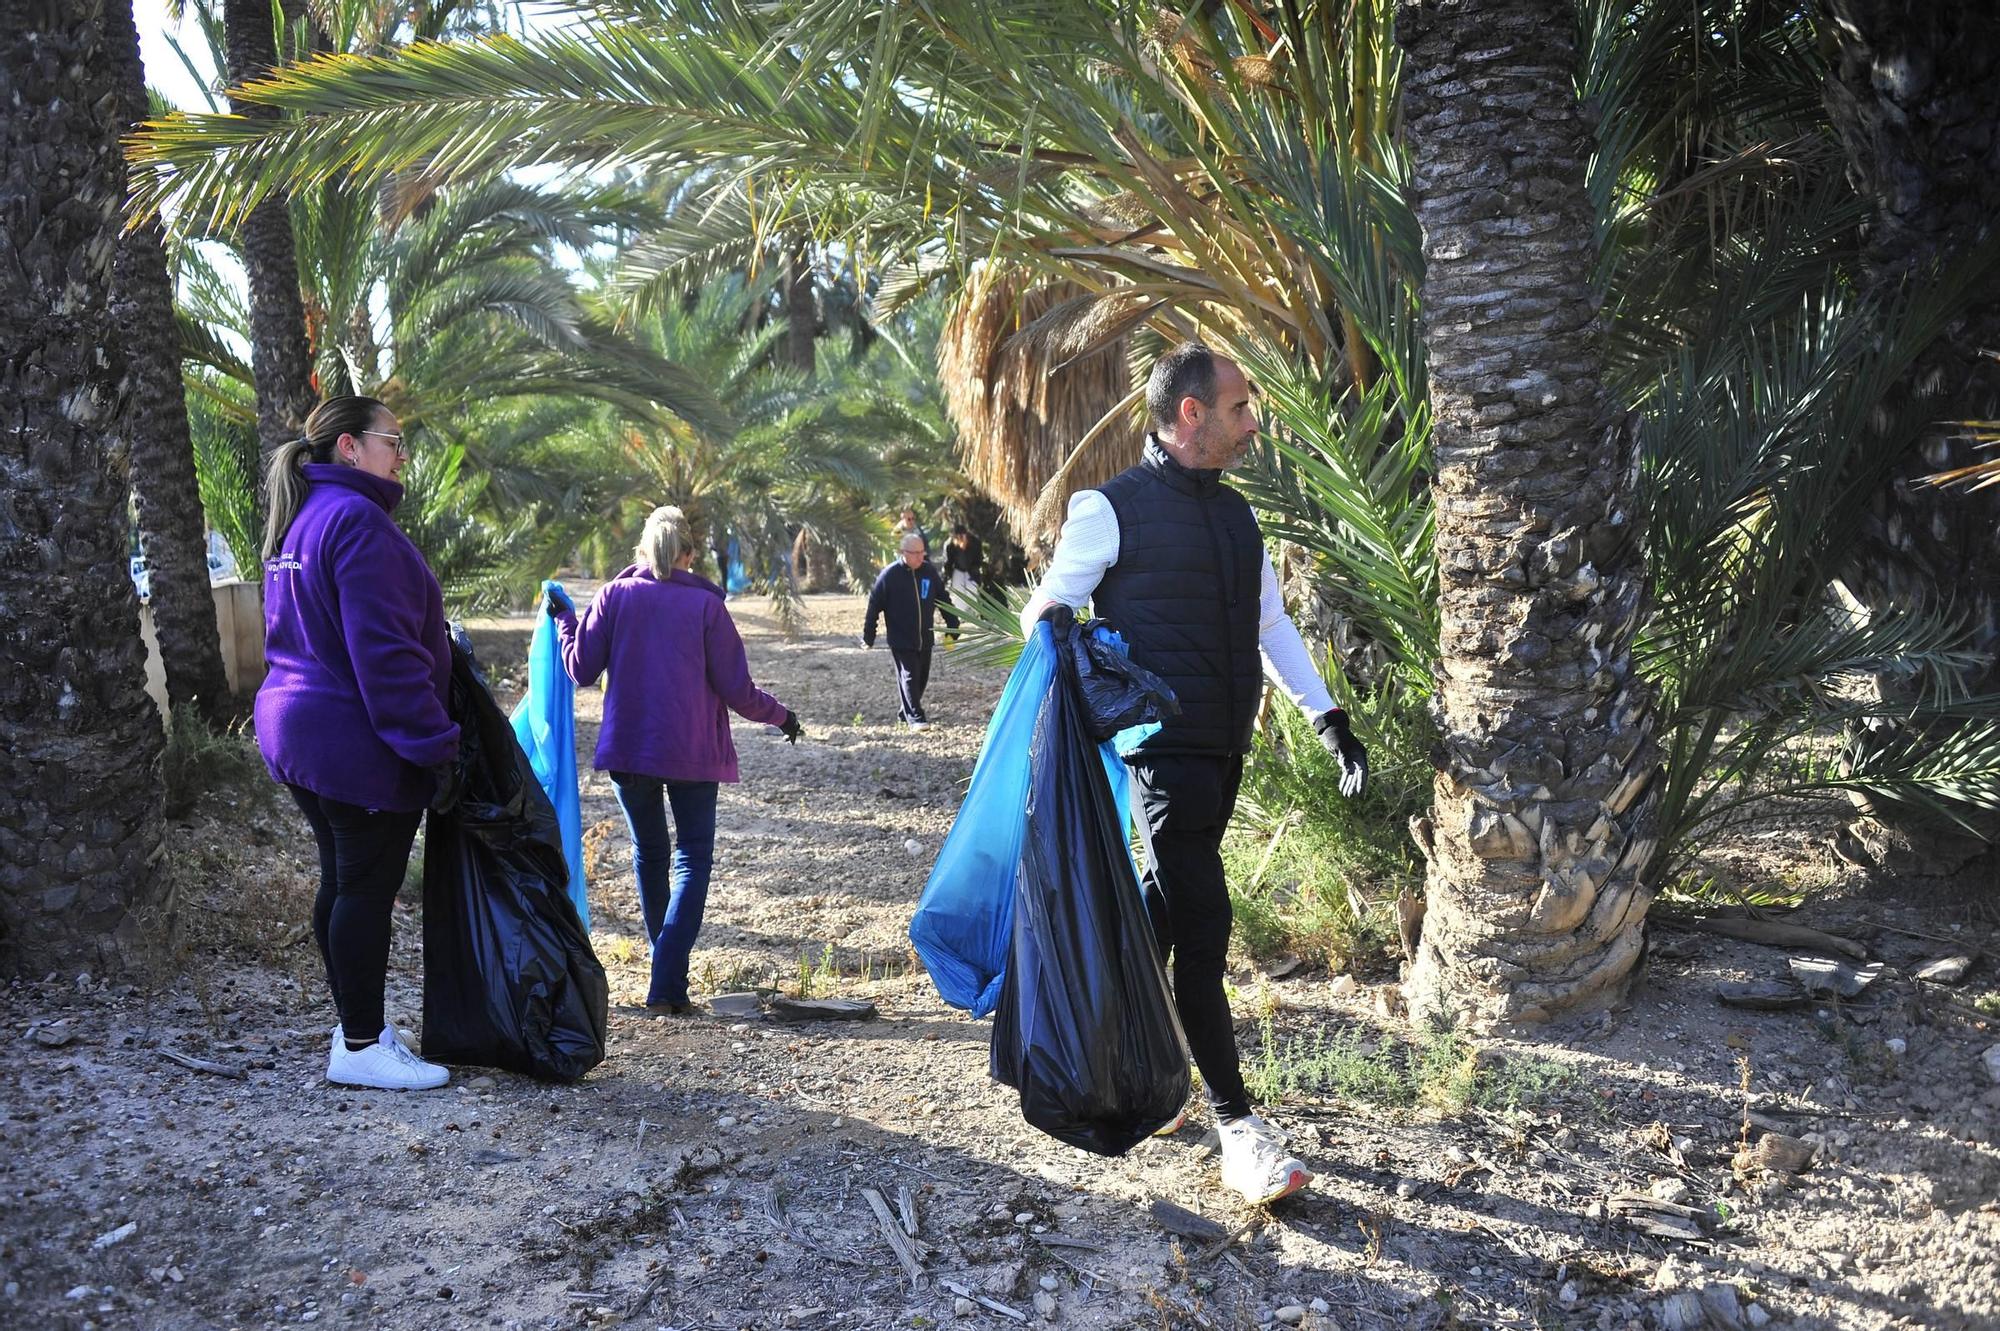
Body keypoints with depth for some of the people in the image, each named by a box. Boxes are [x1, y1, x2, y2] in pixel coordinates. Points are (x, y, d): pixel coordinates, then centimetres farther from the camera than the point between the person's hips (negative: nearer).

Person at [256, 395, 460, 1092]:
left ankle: (358, 1027, 26)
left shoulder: (299, 519, 15)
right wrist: (434, 745, -20)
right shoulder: (358, 520, -17)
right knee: (368, 887, -1)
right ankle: (362, 1047, 8)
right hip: (358, 743, -10)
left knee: (341, 880, 16)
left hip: (298, 733, 10)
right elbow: (383, 650, -23)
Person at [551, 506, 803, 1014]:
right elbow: (736, 689, -6)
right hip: (691, 752, -2)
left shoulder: (614, 595, -1)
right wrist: (780, 716, 12)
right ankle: (667, 982, -7)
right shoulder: (706, 603, -5)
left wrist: (564, 621, 20)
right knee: (693, 858, 6)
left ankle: (668, 967, 31)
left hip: (627, 748, 3)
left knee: (650, 855, 20)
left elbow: (582, 669, 2)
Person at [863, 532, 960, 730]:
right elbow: (874, 605, -7)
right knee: (909, 677, -7)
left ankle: (905, 712, 27)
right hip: (901, 640, -5)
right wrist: (868, 635, -7)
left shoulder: (929, 572, 2)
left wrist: (953, 625, 10)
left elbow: (943, 600, 11)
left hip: (925, 639, 5)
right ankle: (915, 718, -4)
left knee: (922, 677, 12)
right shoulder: (889, 575, -11)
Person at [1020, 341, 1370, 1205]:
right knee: (1202, 924, -7)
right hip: (1165, 750, -7)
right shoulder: (1111, 509, -7)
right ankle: (1238, 1127, 1)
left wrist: (1328, 718, 17)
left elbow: (1272, 622, 21)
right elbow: (1047, 609, -4)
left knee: (1165, 905, 16)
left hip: (1224, 747, 7)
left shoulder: (1233, 513, 15)